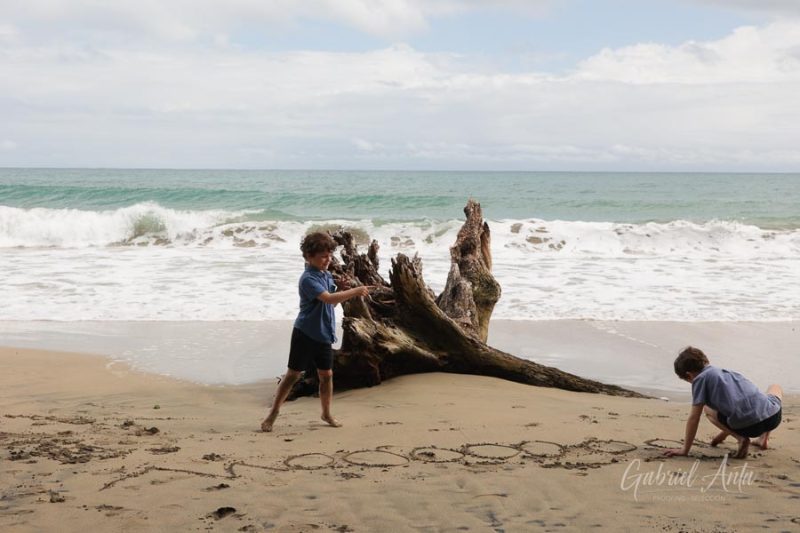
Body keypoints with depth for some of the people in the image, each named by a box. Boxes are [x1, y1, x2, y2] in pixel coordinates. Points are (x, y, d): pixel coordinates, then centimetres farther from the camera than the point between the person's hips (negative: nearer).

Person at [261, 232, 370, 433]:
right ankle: (273, 412, 11)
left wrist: (345, 294, 2)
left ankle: (326, 413, 27)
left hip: (324, 334, 7)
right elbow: (327, 298, -32)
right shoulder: (308, 279, -18)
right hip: (305, 333, -7)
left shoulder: (327, 276, 9)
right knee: (293, 374, -1)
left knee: (326, 374, 11)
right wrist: (354, 292, -33)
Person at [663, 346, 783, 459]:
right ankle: (764, 437, 25)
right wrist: (723, 435, 53)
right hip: (773, 417, 6)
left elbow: (694, 418, 5)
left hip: (748, 426, -6)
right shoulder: (727, 372, 28)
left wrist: (685, 450, 11)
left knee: (708, 409, 22)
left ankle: (741, 438, 4)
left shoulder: (700, 379, 7)